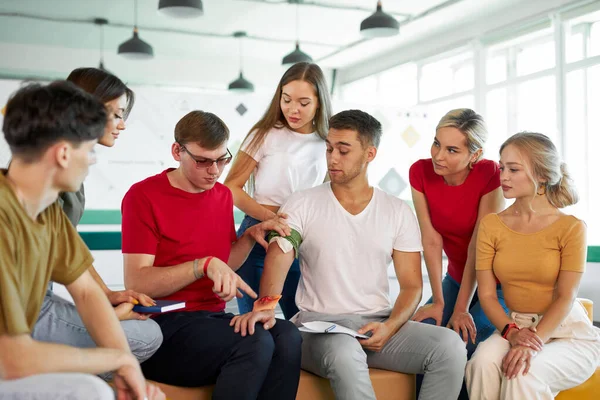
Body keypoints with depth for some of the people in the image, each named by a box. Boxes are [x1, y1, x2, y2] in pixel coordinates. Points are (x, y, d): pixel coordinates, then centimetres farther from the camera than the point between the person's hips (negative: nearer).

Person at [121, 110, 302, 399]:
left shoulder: (223, 195, 12)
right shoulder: (143, 196, -8)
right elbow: (136, 283, -14)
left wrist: (251, 235, 3)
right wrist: (204, 264, -24)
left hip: (213, 318, 6)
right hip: (165, 324, -6)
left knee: (288, 337, -25)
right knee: (255, 342, -31)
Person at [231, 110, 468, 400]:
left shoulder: (398, 212, 7)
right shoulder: (302, 205, 1)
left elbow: (411, 285, 6)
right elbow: (277, 262, -12)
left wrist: (390, 327, -14)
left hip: (378, 324, 4)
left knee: (450, 346, -23)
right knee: (344, 355, -40)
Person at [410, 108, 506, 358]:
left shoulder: (490, 175, -23)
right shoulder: (420, 172, -12)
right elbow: (431, 240, -12)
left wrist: (461, 309, -21)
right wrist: (438, 302, -13)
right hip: (456, 279, 4)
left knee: (464, 340, -24)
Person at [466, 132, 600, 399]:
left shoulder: (570, 227, -8)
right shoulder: (491, 225, 1)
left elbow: (565, 297, -13)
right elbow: (487, 294, -3)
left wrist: (533, 343, -25)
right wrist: (512, 332, -20)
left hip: (568, 332, -3)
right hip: (514, 326, 3)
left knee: (523, 375, -31)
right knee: (482, 363, -28)